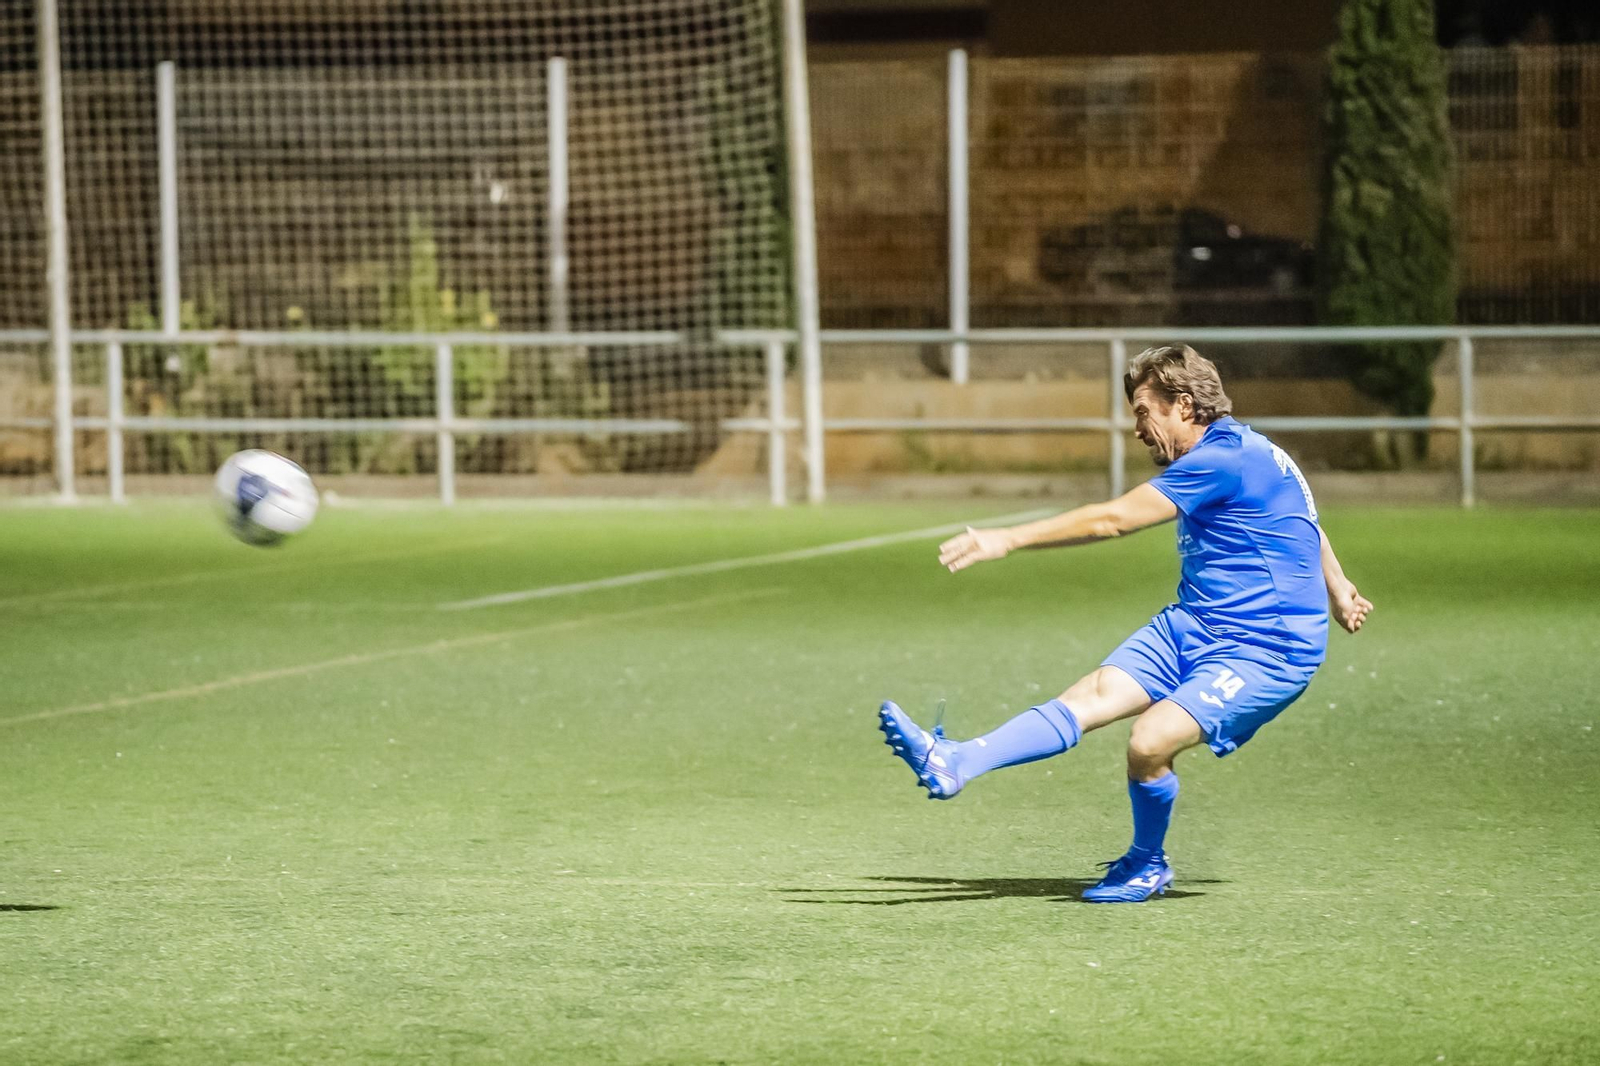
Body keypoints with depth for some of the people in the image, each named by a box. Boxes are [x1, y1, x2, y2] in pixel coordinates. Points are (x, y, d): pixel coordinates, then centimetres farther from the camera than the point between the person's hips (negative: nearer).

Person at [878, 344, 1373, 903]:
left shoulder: (1222, 459, -18)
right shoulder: (1245, 451, 14)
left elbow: (1111, 520, -19)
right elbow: (1304, 524, 31)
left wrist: (1007, 539, -16)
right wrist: (1336, 589, 44)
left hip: (1264, 651, -9)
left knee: (1149, 741, -25)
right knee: (1089, 697, -11)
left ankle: (1148, 864, 3)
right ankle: (954, 763, -25)